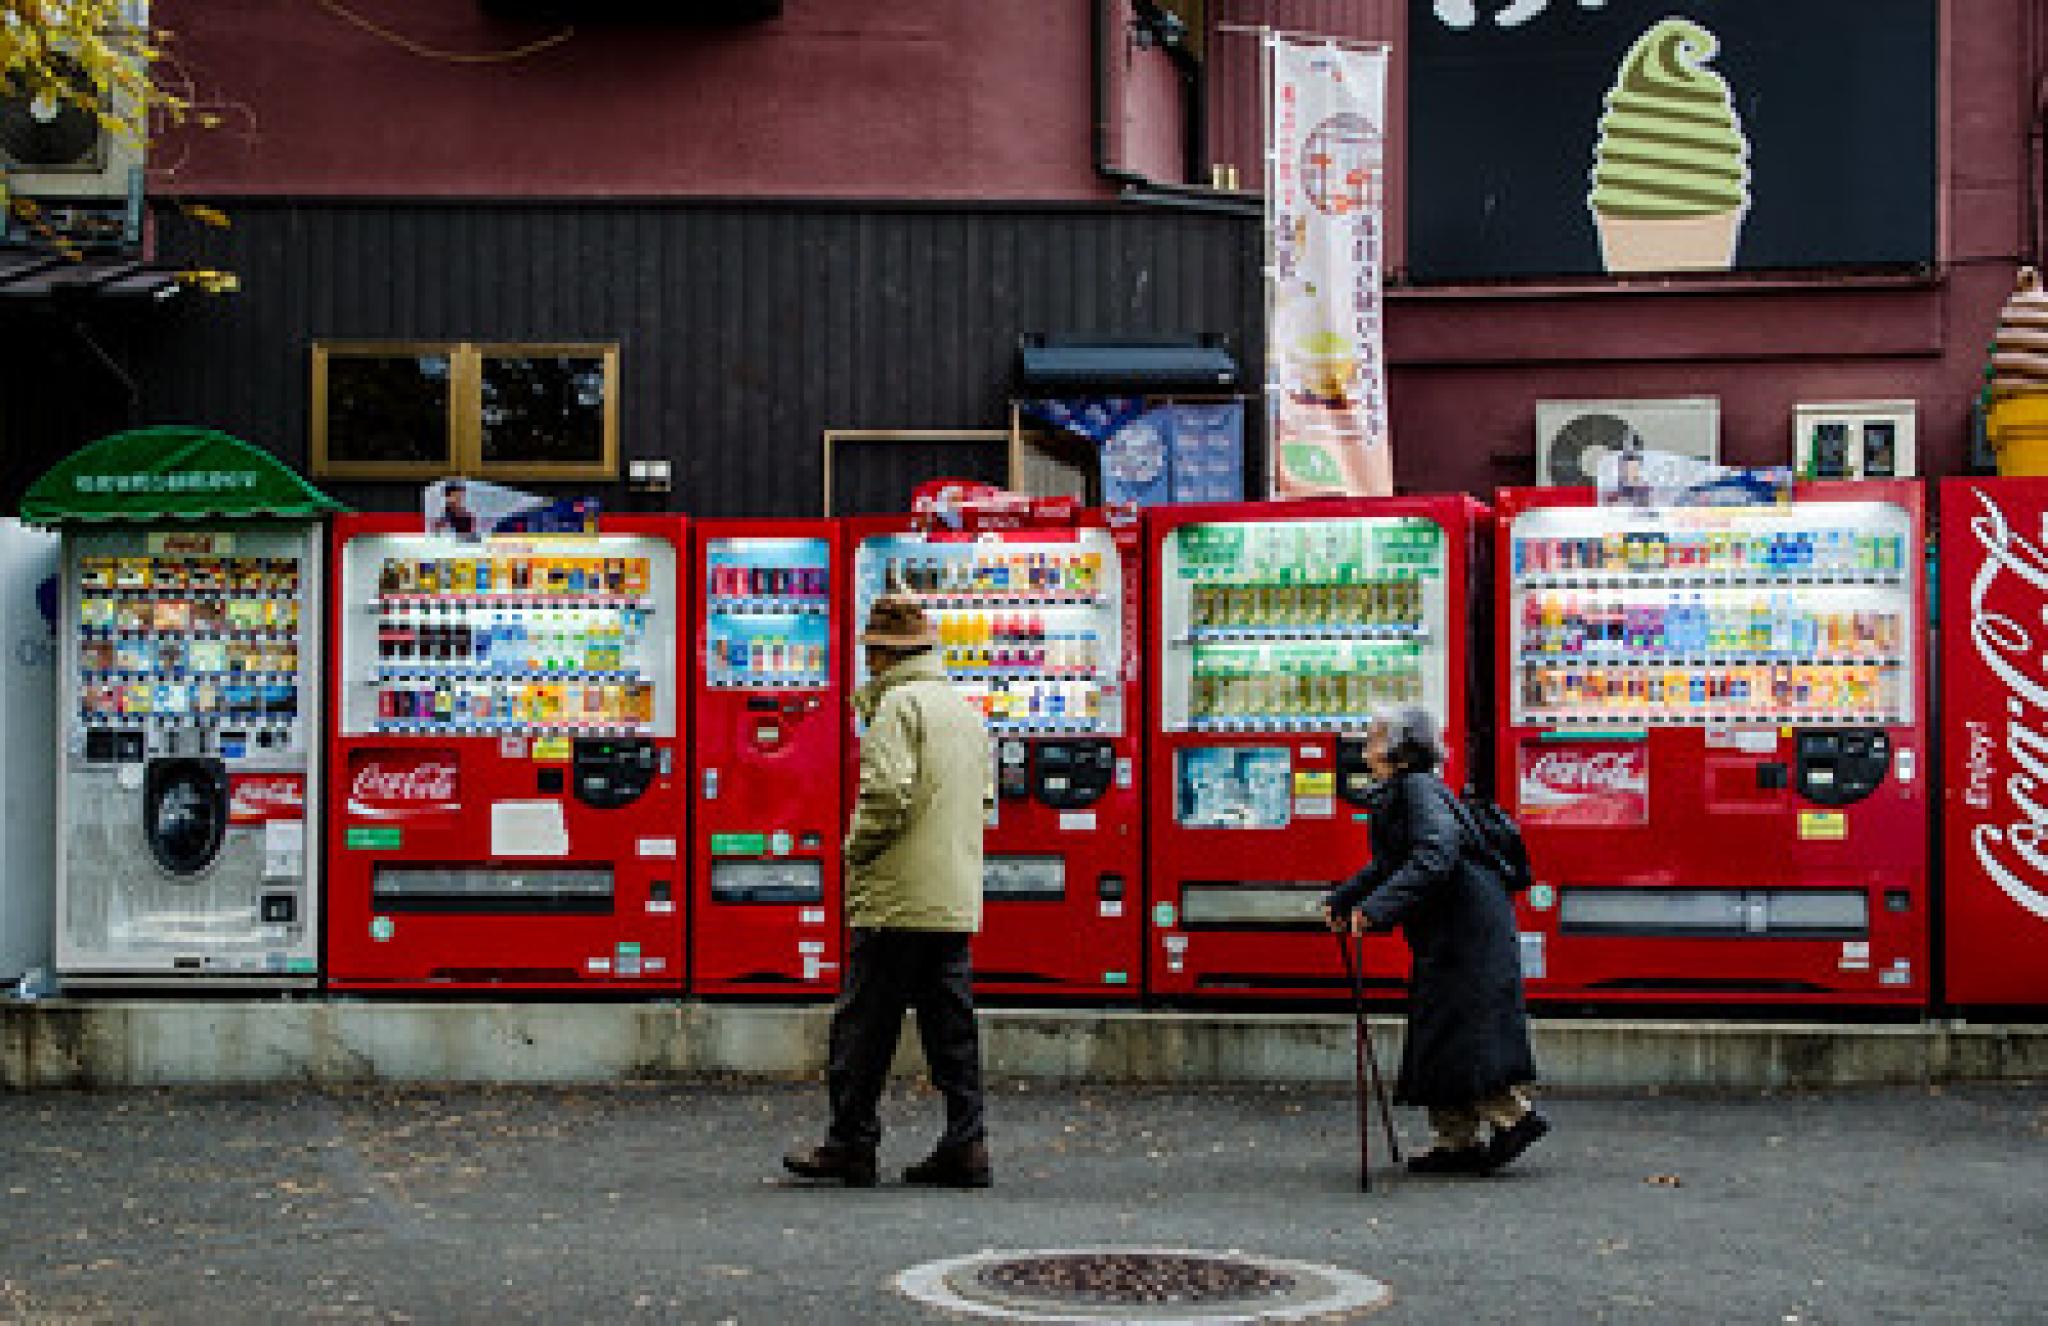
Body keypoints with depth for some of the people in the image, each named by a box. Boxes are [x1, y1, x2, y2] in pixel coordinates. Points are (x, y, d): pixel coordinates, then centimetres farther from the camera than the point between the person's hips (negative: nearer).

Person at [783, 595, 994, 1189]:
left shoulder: (899, 703, -10)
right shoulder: (966, 708, 17)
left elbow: (887, 793, -21)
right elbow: (983, 798, 21)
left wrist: (855, 850, -6)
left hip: (898, 899, -8)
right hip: (958, 900, 8)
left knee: (863, 1024, 0)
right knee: (952, 1023, 8)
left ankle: (850, 1144, 5)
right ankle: (965, 1144, 6)